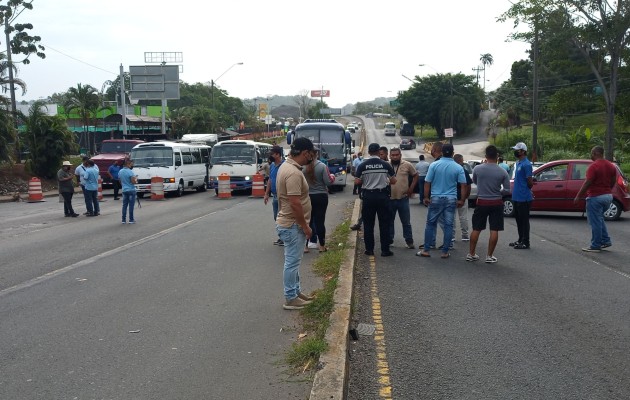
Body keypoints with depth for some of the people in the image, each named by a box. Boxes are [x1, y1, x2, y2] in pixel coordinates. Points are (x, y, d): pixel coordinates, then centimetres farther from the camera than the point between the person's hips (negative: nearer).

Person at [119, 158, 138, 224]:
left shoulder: (120, 172, 7)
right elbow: (133, 182, -18)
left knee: (124, 205, 9)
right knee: (131, 205, -2)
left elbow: (120, 182, 15)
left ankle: (124, 219, 9)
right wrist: (136, 179, 2)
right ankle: (131, 219, 1)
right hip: (131, 190, -6)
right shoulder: (130, 172, -15)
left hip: (124, 190, 6)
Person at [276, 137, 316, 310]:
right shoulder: (293, 173, -24)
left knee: (294, 260, 19)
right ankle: (290, 299, 9)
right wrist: (305, 226, -18)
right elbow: (295, 204, -27)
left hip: (290, 223, 10)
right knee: (292, 262, -1)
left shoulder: (287, 165, 9)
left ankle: (296, 291, 30)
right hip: (293, 225, -10)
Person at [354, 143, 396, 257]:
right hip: (382, 196, 0)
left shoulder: (362, 165, -4)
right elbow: (393, 181, -1)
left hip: (368, 196, 0)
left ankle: (369, 249, 11)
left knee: (368, 224, 9)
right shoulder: (386, 165, -3)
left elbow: (357, 181, -5)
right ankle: (385, 250, 6)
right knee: (384, 224, 5)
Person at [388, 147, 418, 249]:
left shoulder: (407, 165, -1)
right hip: (389, 198, 1)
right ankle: (389, 240, 23)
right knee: (389, 221, 12)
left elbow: (415, 175, 11)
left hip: (403, 198, -1)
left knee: (406, 221, 5)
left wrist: (411, 188, 3)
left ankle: (409, 240, 15)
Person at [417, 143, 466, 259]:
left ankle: (426, 250, 11)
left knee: (430, 224, 9)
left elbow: (427, 182, -5)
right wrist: (461, 200, 8)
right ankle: (445, 252, 10)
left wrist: (426, 197, 4)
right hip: (451, 199, 1)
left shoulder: (434, 165, -5)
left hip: (436, 198, 0)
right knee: (448, 225, 6)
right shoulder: (458, 168, -2)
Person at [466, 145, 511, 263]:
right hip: (496, 203, -1)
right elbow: (507, 190, -3)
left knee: (476, 229, 10)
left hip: (481, 202, 1)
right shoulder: (502, 172, -8)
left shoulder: (477, 169, -8)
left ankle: (471, 254, 16)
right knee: (494, 230, 5)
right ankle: (490, 256, 7)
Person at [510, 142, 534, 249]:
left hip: (523, 198, -10)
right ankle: (520, 240, 26)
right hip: (516, 197, 10)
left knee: (524, 220, -3)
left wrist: (525, 191, 0)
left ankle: (525, 243, 4)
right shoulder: (518, 163, 14)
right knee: (518, 220, 16)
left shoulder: (526, 164, -15)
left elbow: (530, 182, -15)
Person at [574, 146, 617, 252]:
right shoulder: (611, 166, 8)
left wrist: (578, 196, -14)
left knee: (595, 222, -1)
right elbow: (613, 182, 13)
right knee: (600, 219, 23)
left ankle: (595, 246, 4)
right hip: (608, 196, 8)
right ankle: (606, 240, 20)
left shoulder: (594, 166, -17)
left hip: (595, 197, -8)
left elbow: (587, 183, -20)